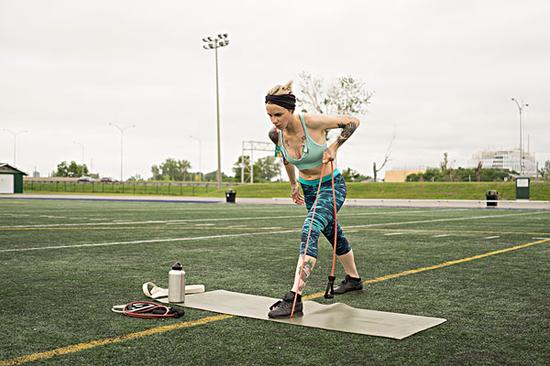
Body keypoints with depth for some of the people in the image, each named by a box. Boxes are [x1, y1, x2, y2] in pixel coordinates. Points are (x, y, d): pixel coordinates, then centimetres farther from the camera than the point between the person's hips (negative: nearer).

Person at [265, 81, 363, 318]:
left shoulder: (313, 122, -27)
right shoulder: (276, 135, -13)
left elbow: (353, 122, -11)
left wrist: (335, 146, -19)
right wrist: (293, 185, 19)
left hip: (332, 185, -6)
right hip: (308, 189, 6)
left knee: (309, 232, -27)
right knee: (333, 234, 23)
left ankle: (294, 299, -31)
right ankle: (353, 279, 47)